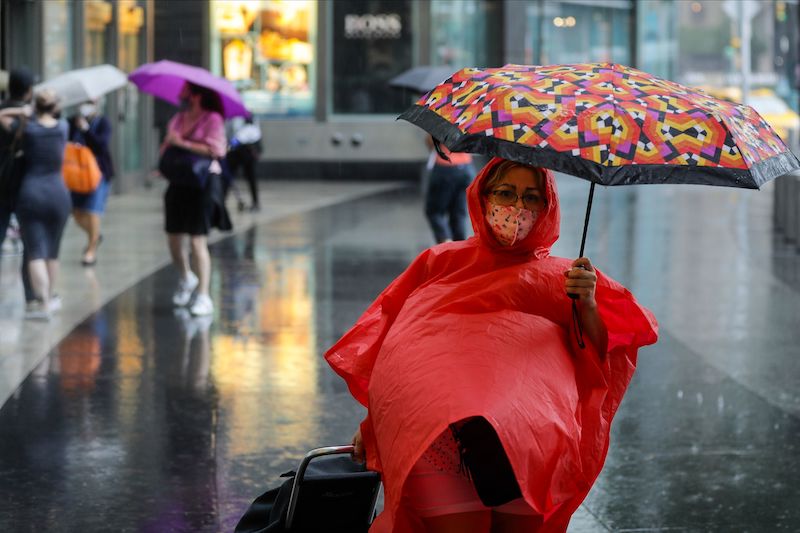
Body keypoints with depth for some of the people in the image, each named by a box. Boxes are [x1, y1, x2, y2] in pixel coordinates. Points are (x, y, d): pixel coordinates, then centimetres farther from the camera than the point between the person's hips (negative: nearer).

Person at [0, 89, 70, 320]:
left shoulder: (27, 129, -5)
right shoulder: (62, 127, 2)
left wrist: (23, 111, 3)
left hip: (31, 193, -3)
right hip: (58, 194, 3)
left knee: (35, 252, -5)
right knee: (52, 252, 15)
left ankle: (43, 303, -16)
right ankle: (49, 298, 24)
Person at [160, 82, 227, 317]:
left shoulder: (212, 119, -6)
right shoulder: (177, 119, 15)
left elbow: (215, 149, -17)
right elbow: (166, 148, 19)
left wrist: (183, 143, -16)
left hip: (200, 184, -7)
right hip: (177, 181, 7)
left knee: (197, 241, -11)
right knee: (174, 238, 9)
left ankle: (203, 296, -7)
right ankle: (186, 278, 36)